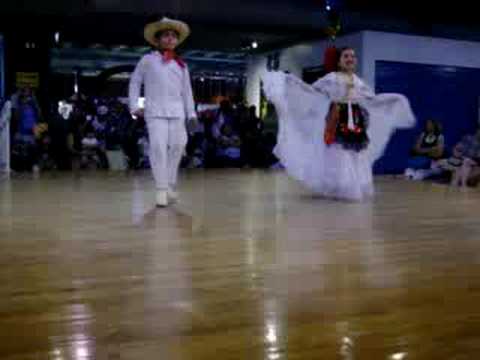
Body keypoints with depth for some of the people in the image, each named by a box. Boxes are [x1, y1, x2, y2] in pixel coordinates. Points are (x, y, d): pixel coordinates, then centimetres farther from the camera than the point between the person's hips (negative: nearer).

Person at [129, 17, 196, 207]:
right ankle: (161, 189, -9)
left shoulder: (181, 65, 16)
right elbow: (134, 82, 9)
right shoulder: (148, 60, 8)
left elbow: (187, 90, 16)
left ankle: (170, 186, 15)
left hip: (177, 112, 3)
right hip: (155, 111, -3)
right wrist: (134, 105, 0)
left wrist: (191, 113, 9)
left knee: (177, 147, 0)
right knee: (158, 147, -13)